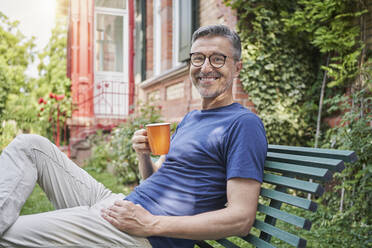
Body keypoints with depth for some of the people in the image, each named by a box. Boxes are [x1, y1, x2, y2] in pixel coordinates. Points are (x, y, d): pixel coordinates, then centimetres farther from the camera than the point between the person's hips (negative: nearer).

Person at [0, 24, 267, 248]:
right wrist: (144, 156, -3)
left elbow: (242, 219, -19)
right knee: (30, 145, 5)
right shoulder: (190, 119, 18)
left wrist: (151, 224, -20)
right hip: (118, 205, 9)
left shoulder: (244, 123, -10)